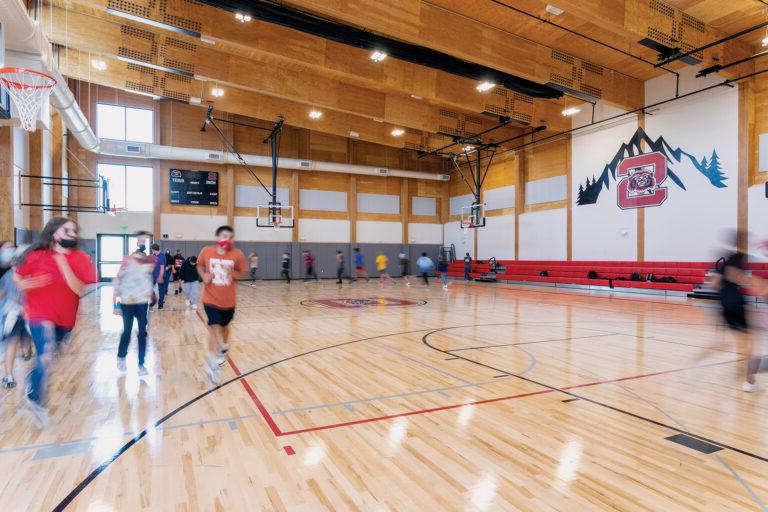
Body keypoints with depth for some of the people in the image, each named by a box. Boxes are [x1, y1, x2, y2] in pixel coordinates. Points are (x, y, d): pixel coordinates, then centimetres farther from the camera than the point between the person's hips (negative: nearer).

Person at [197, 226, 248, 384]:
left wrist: (233, 273, -23)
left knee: (224, 326, 22)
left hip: (228, 300, 2)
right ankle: (212, 364, -2)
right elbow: (200, 265, 9)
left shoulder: (237, 254, -12)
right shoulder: (206, 251, -10)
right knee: (214, 327, -10)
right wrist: (204, 276, -10)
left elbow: (243, 272, -2)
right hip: (210, 299, -1)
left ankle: (224, 348, 52)